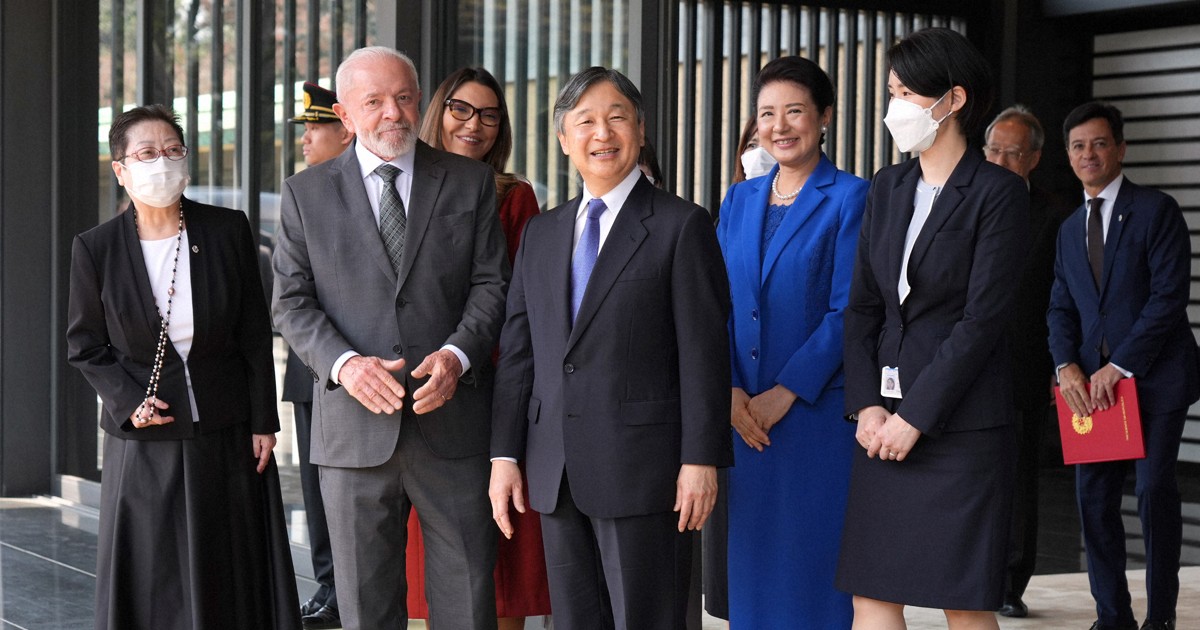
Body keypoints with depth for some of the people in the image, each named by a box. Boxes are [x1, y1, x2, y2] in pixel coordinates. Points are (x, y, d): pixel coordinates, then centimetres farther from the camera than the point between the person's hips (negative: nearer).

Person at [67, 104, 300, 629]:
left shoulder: (228, 231, -2)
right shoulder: (95, 248, -4)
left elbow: (255, 335, 1)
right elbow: (84, 344, 4)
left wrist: (263, 422, 0)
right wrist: (128, 401, -10)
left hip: (229, 436, 1)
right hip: (144, 440, -1)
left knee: (232, 579, 8)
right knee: (149, 584, 5)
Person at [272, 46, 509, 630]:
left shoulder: (470, 182, 8)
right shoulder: (305, 194, 7)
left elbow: (491, 284, 4)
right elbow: (292, 302, 3)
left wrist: (457, 354, -14)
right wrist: (344, 363, -15)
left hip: (453, 425, 0)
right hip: (354, 428, 0)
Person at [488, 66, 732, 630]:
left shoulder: (682, 226, -2)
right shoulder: (541, 233, 15)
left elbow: (704, 352, -7)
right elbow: (517, 351, 13)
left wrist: (701, 460, -12)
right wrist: (505, 455, 7)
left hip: (643, 472, -5)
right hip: (556, 475, 5)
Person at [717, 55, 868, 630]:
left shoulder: (849, 198, -4)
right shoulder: (739, 201, 13)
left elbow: (848, 312, -10)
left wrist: (784, 393, -15)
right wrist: (730, 390, -6)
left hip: (817, 411, -5)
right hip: (744, 415, 5)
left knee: (813, 559, -1)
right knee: (753, 561, 9)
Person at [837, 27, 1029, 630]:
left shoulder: (998, 192, -6)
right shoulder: (887, 188, 12)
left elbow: (983, 317, -12)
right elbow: (862, 304, 10)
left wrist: (916, 416, -14)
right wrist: (867, 405, -3)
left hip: (958, 418, -6)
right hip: (885, 420, 6)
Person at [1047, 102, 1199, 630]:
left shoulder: (1157, 211, -3)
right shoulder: (1071, 228, 17)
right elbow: (1061, 306, 14)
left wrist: (1120, 367, -15)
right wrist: (1067, 365, -6)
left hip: (1154, 377, -5)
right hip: (1094, 383, 5)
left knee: (1154, 491, -7)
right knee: (1094, 497, 0)